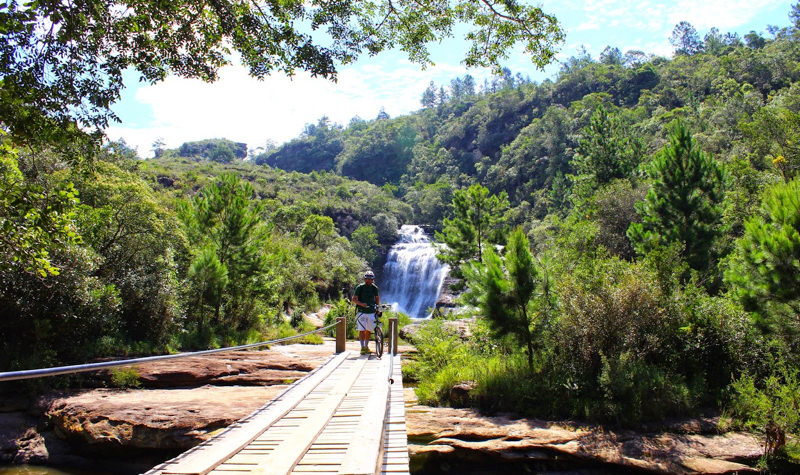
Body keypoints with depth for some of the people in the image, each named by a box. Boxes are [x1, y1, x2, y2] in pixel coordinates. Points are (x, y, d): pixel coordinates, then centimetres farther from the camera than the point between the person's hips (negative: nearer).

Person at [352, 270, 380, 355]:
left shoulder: (374, 288, 5)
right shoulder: (359, 287, -5)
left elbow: (377, 298, 21)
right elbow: (354, 299, -8)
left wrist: (377, 307, 12)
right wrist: (361, 304, -24)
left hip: (371, 312, 3)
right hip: (361, 312, -3)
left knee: (369, 330, 7)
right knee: (362, 330, -8)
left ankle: (366, 346, 21)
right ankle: (362, 348, -7)